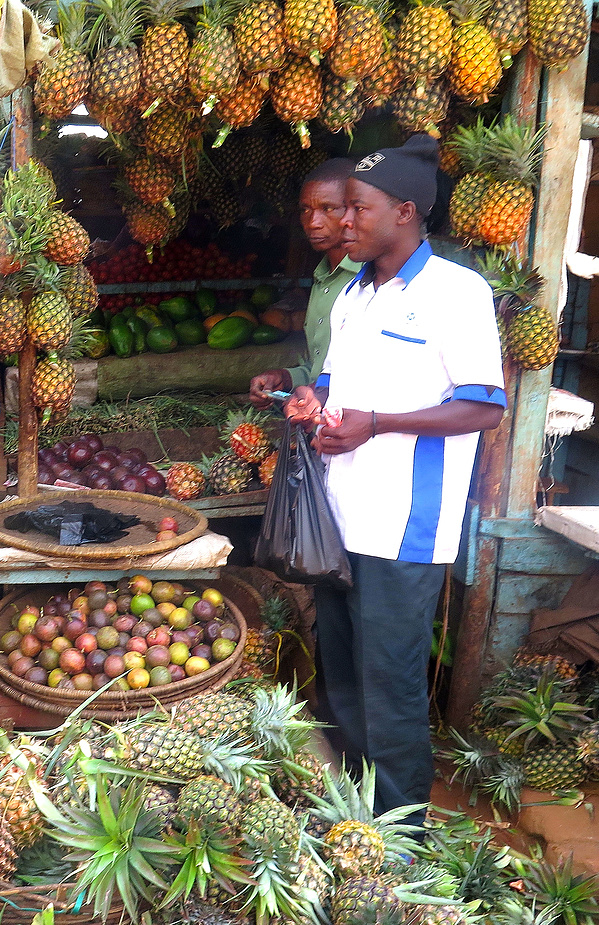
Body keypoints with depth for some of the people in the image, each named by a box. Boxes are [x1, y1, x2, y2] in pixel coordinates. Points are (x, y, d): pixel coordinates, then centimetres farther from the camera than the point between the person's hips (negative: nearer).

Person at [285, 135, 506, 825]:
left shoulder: (455, 291, -10)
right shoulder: (353, 294, 16)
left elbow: (484, 407, -15)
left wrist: (373, 423, -21)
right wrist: (315, 399, 3)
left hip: (401, 530, -8)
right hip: (340, 517, 8)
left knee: (390, 688, -1)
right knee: (341, 675, 17)